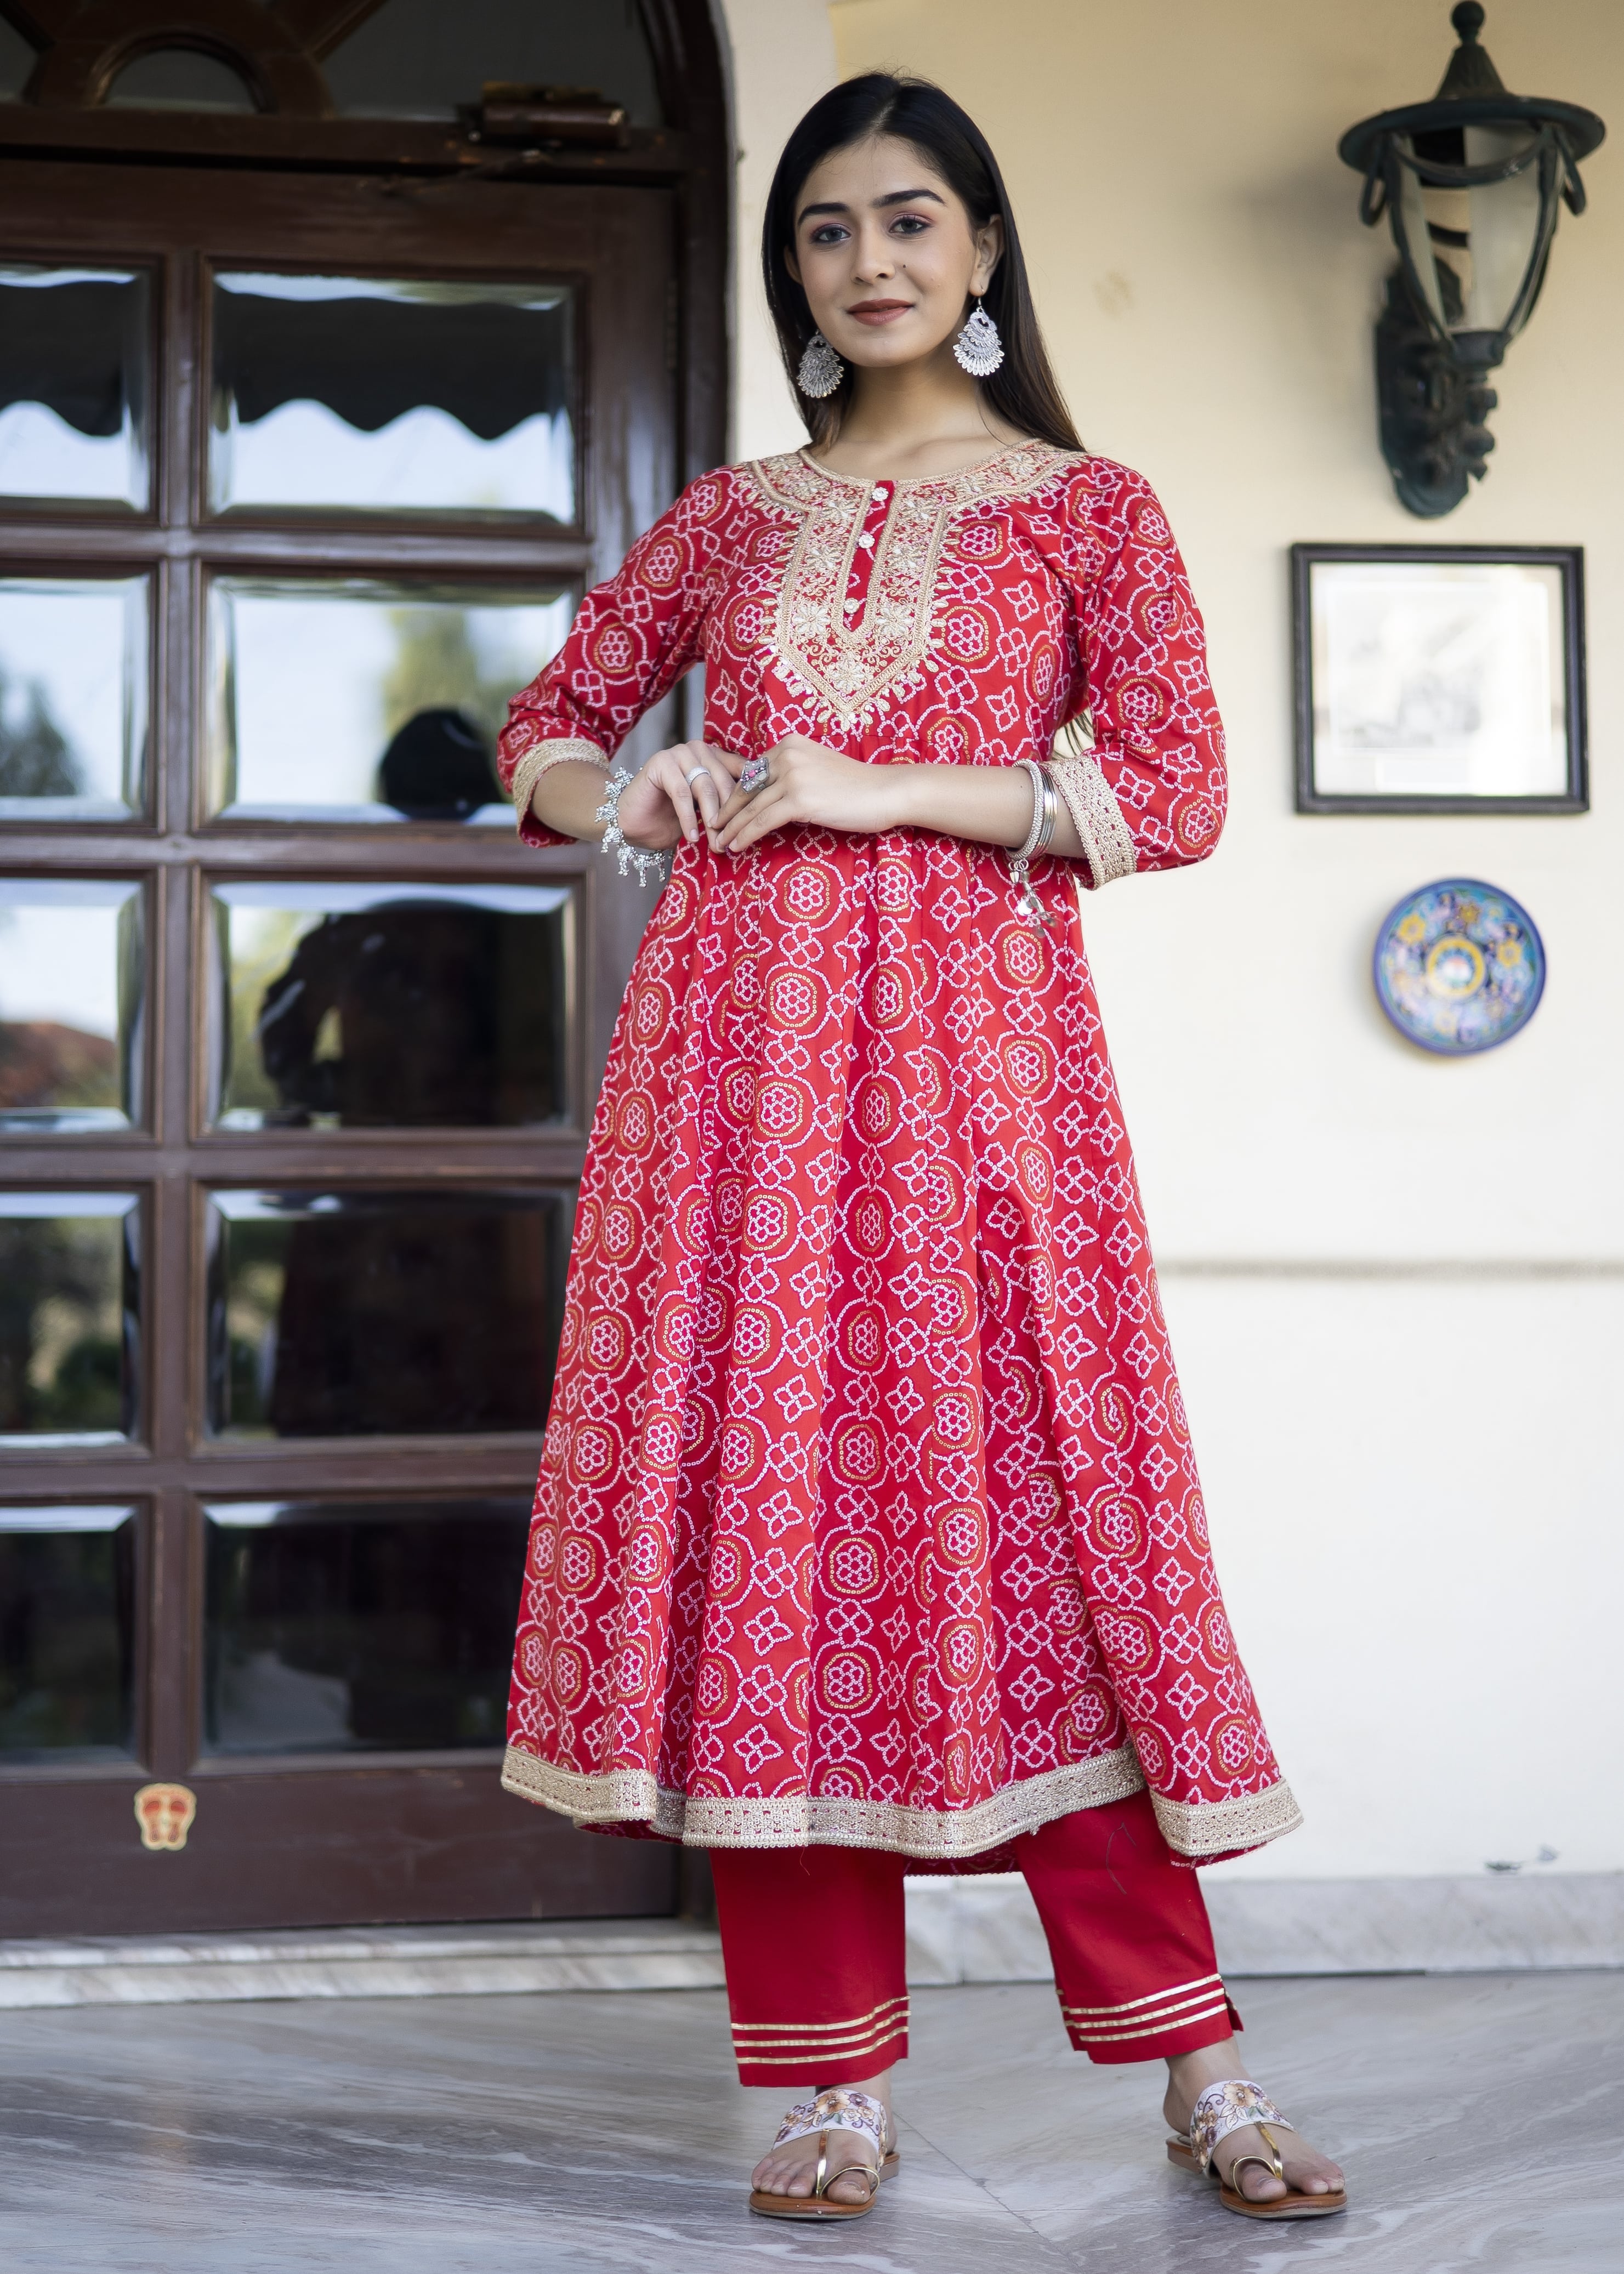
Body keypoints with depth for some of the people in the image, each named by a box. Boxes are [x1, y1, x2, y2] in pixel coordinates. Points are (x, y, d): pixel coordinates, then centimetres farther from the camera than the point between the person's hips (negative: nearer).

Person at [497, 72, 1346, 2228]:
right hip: (738, 1043, 3)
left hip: (973, 1040, -3)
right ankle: (838, 2080, 5)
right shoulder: (729, 517, 17)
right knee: (766, 1504, -2)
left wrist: (881, 788, -9)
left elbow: (1177, 788, -2)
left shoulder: (1088, 507, 9)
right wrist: (619, 798, 1)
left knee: (1027, 1501, -7)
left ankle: (1198, 2064, 1)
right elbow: (546, 732, 25)